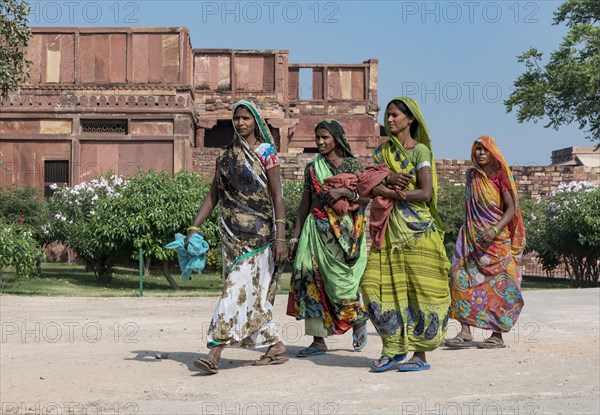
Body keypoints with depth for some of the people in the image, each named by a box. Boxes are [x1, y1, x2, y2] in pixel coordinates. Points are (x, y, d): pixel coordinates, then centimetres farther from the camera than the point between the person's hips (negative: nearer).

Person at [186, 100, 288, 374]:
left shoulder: (266, 152, -2)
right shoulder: (225, 155, 13)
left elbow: (277, 196, -6)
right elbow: (213, 195, 14)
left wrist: (280, 237, -14)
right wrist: (194, 228, 5)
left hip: (257, 231, -6)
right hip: (231, 231, 6)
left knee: (239, 288, -12)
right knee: (254, 292, 8)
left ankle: (215, 351, -16)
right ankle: (275, 346, 19)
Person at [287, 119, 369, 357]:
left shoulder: (352, 165, 3)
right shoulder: (312, 168, 13)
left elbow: (366, 199, 0)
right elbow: (304, 205, 13)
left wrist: (344, 192, -16)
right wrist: (295, 237, 9)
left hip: (343, 232, -3)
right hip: (316, 230, 4)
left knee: (341, 283, -6)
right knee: (312, 282, -5)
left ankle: (359, 320, 26)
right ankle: (318, 340, 2)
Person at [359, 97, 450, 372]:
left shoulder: (421, 151, -2)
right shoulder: (382, 151, 15)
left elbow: (425, 193, -12)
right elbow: (368, 186, 6)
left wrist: (390, 192, -9)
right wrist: (388, 178, -13)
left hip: (416, 228, -5)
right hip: (388, 229, 6)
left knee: (418, 288, -5)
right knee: (376, 284, -2)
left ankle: (420, 354, 3)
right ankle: (394, 348, 9)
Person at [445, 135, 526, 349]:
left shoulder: (501, 176, -4)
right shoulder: (471, 175, 12)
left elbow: (511, 208, -10)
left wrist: (495, 230, -23)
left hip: (498, 239, -4)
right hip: (472, 238, 5)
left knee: (497, 285, -3)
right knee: (464, 279, -7)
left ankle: (497, 335, 4)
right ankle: (465, 332, -8)